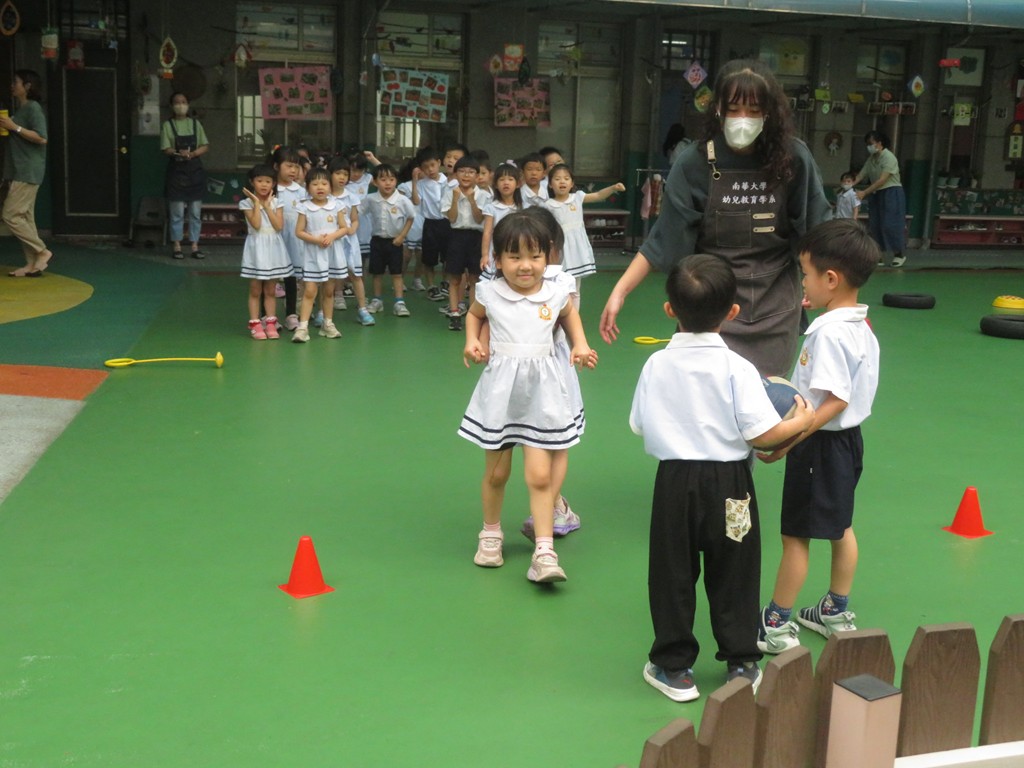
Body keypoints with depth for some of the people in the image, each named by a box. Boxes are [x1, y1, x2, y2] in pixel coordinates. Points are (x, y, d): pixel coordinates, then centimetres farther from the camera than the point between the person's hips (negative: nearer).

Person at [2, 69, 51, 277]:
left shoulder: (33, 108, -11)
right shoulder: (19, 109, 18)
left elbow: (42, 138, -20)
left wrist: (14, 127, -18)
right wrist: (6, 128, 10)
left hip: (28, 172, -10)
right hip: (17, 171, 10)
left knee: (11, 216, -11)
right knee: (24, 217, 7)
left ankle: (42, 251, -3)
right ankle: (32, 264, 8)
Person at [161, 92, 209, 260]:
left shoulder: (195, 123, 9)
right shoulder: (168, 125, 3)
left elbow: (205, 146, 5)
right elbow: (165, 149, -3)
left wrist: (193, 153, -12)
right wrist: (178, 153, -22)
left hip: (194, 169, 2)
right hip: (176, 169, -2)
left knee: (196, 211, 3)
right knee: (177, 211, -3)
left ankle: (195, 246, 9)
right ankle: (177, 246, 4)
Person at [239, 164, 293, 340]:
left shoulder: (276, 202, 3)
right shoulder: (247, 203, -5)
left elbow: (279, 226, -9)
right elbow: (256, 225, -18)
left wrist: (267, 206, -9)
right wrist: (257, 203, -14)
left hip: (273, 248, 3)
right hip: (257, 248, -3)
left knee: (270, 291, 9)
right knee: (255, 291, 3)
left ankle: (270, 323, 14)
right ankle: (255, 324, 6)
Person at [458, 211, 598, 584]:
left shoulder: (555, 293, -3)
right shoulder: (490, 292, -3)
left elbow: (569, 315, 21)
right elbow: (474, 315, 19)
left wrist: (580, 345, 7)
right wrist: (472, 341, 2)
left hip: (541, 391, 0)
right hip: (500, 388, 1)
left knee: (540, 475, -6)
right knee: (496, 472, 13)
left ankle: (544, 551, -3)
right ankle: (491, 532, 36)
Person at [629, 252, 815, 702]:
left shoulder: (656, 366, -5)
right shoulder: (737, 369, -13)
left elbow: (640, 427, 4)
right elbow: (762, 433, -16)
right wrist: (801, 421, 3)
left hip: (674, 481, 1)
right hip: (728, 483, -1)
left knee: (673, 576, 12)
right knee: (733, 577, 13)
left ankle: (674, 667, 20)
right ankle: (741, 663, 24)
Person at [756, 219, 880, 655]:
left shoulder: (829, 332, -24)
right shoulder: (861, 325, 5)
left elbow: (836, 401, -28)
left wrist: (787, 440, -28)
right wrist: (793, 390, 20)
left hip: (822, 444, -10)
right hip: (848, 439, 10)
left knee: (795, 536, 1)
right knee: (840, 527, 20)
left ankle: (776, 625, 11)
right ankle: (837, 612, 34)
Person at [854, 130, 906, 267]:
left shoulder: (889, 157, -15)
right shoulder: (871, 158, 9)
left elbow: (882, 180, -22)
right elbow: (861, 176, 4)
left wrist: (864, 192, -26)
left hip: (891, 193, -8)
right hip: (877, 194, 8)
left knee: (891, 224, -9)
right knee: (874, 225, 5)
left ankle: (899, 255, 3)